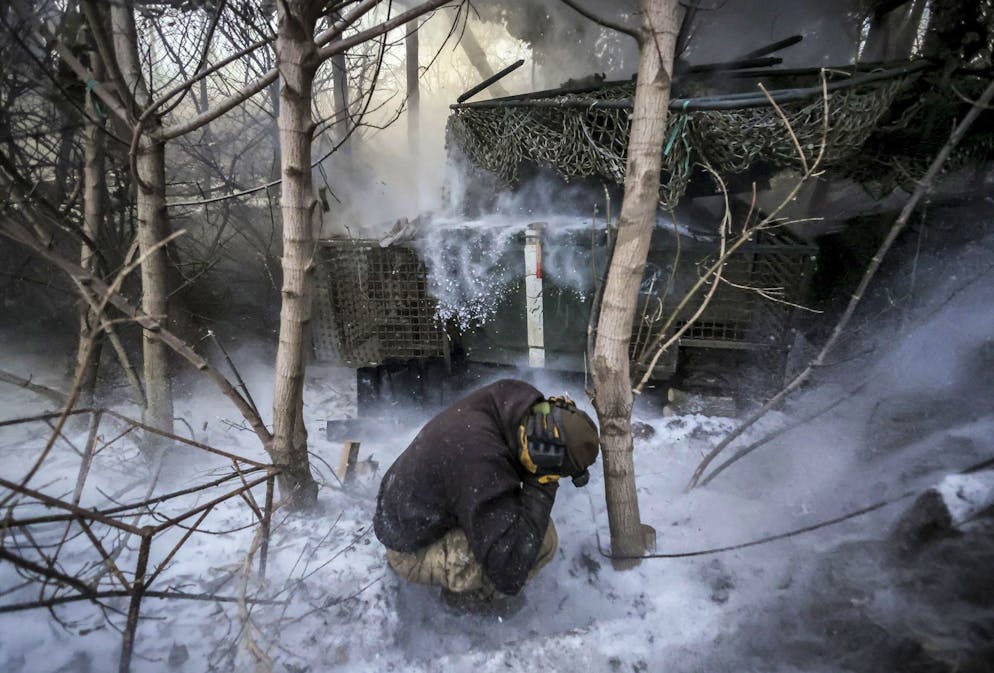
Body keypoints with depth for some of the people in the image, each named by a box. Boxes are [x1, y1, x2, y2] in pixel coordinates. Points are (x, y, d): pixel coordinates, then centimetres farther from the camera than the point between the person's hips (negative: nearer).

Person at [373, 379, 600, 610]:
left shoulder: (508, 397, -16)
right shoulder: (482, 462, -39)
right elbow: (509, 572, -34)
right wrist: (541, 490, -29)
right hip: (414, 552, -8)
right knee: (544, 541, -22)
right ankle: (468, 594, 4)